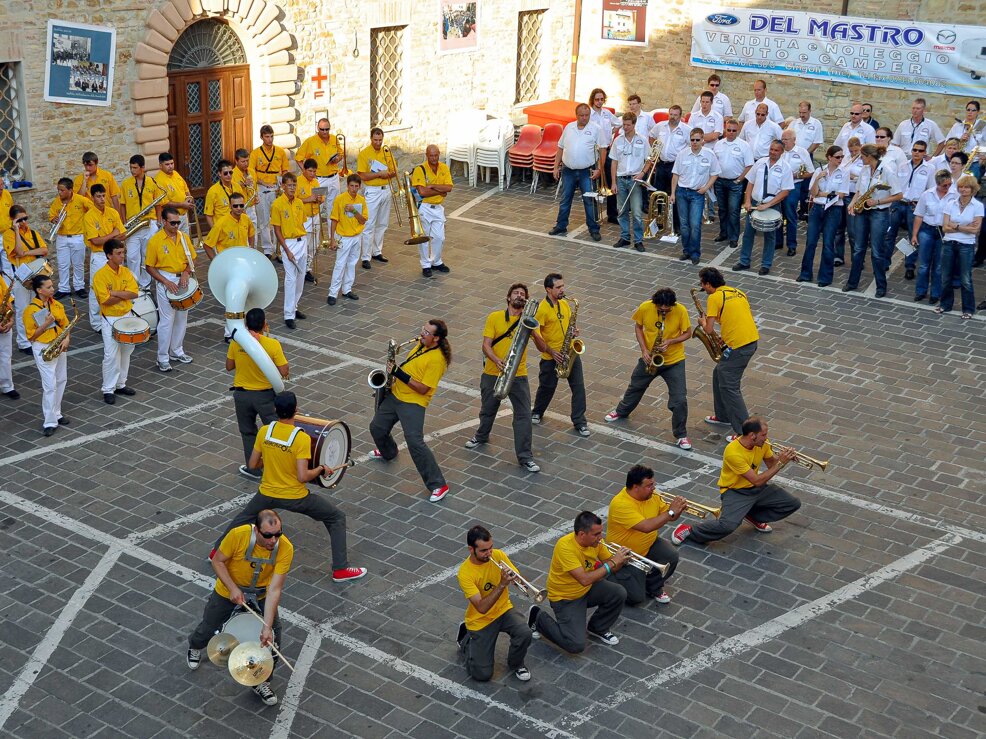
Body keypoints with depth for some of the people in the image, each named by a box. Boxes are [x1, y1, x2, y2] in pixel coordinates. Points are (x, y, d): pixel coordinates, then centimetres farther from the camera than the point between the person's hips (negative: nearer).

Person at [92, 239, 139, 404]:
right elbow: (105, 300, -24)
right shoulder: (100, 275, -16)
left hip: (127, 316, 6)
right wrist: (125, 294, -13)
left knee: (126, 352, 15)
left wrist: (115, 292, -20)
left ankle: (121, 384, 29)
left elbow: (134, 293, -10)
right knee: (111, 355, -5)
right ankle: (108, 390, 6)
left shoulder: (126, 272, 1)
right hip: (110, 319, -6)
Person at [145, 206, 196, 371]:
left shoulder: (184, 238, 1)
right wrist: (166, 282, -18)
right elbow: (150, 267, -8)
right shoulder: (155, 241, -12)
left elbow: (192, 259, 8)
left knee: (182, 318, 14)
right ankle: (163, 358, 4)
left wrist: (186, 273, -12)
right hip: (166, 281, -5)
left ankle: (177, 351, 30)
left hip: (183, 281, 5)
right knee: (166, 320, -4)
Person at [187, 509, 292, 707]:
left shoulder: (285, 548, -32)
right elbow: (218, 561, -18)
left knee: (273, 637, -11)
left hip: (260, 597, 1)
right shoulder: (238, 535, -34)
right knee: (208, 629, 18)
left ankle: (261, 682, 15)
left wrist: (267, 626, -38)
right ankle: (195, 647, 56)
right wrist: (233, 588, -30)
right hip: (228, 593, 0)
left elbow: (274, 589, -32)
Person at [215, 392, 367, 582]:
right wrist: (321, 469, -8)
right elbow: (303, 477, -26)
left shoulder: (264, 431, -10)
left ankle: (217, 552, 45)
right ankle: (340, 570, 7)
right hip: (296, 498, -4)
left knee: (243, 517, 33)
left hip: (267, 494, 4)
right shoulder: (302, 438, -23)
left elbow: (252, 465, 0)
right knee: (337, 518, 10)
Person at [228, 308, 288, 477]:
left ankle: (253, 469, 27)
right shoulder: (272, 344, -19)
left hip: (242, 394, 2)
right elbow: (284, 372, -16)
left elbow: (229, 367, 1)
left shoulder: (236, 342, -11)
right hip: (266, 395, -2)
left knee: (248, 432, 19)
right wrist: (282, 357, 2)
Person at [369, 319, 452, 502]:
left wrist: (400, 374, -24)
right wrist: (395, 371, 4)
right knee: (377, 428, 20)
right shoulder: (421, 345, 5)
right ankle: (388, 453, 54)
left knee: (415, 442, -19)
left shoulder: (437, 359, -22)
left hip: (413, 403, -9)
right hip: (395, 394, 9)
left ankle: (438, 485, -14)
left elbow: (423, 389, -22)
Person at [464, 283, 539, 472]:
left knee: (524, 415, -6)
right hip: (492, 373, 1)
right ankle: (481, 436, 48)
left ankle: (525, 457, 1)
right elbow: (486, 346, -9)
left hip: (518, 375, -1)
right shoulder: (494, 317, -3)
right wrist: (497, 361, -27)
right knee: (488, 409, 20)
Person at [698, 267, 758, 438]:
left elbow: (709, 330, -11)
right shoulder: (738, 292, 16)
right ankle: (723, 416, 35)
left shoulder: (714, 297, -9)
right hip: (752, 340, 9)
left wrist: (702, 322, 12)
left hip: (738, 346, -9)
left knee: (729, 387, -2)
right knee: (719, 374, 24)